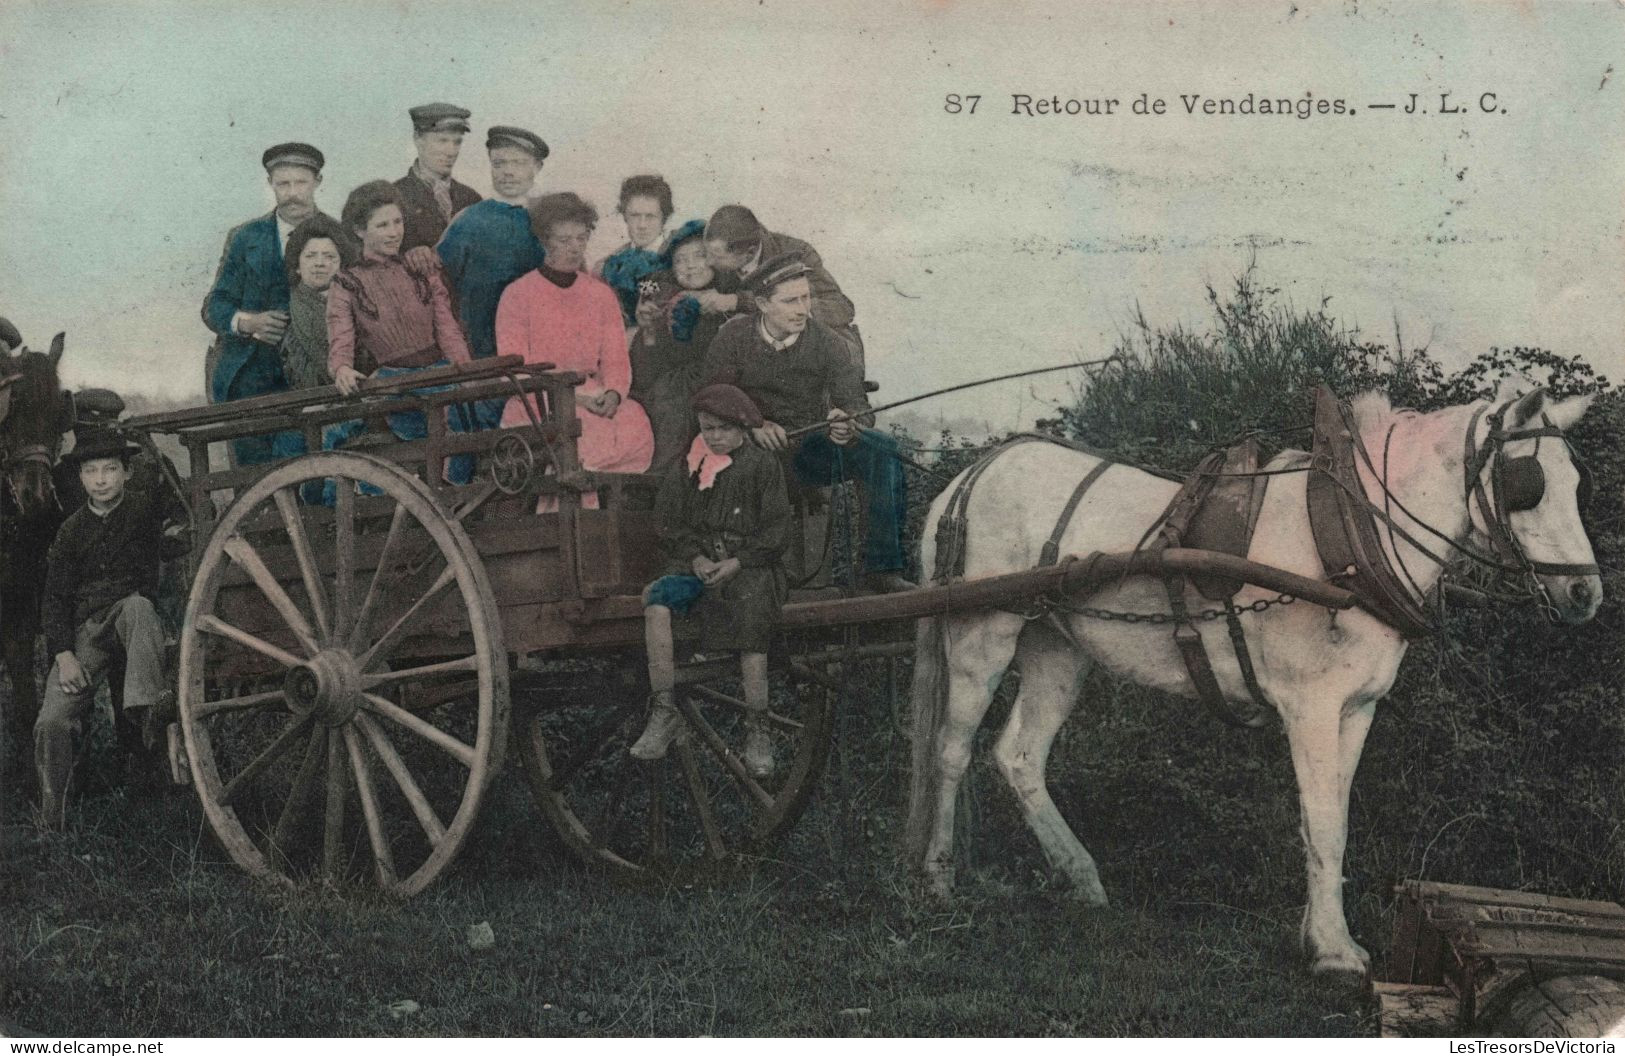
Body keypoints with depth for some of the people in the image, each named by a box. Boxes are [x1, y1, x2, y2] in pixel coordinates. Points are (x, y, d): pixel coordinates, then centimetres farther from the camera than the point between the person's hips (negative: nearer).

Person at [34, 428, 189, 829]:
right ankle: (52, 819, -2)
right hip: (84, 631, 2)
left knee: (138, 605, -40)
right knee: (52, 722, -14)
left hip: (131, 618, -2)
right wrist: (63, 653, -5)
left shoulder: (145, 505, 2)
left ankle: (149, 704, -46)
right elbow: (56, 595, 7)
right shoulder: (72, 531, 7)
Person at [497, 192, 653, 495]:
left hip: (593, 401, 4)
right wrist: (569, 397, -17)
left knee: (634, 422, -28)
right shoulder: (517, 294, 4)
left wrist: (613, 394, -14)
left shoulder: (601, 295, 18)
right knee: (577, 428, -36)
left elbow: (616, 361, 11)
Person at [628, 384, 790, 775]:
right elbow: (671, 522, 12)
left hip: (749, 564, -3)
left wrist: (736, 563, -11)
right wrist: (695, 557, -6)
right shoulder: (689, 467, 14)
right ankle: (663, 710, -26)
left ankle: (757, 731, -25)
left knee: (752, 612, -33)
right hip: (697, 563, 3)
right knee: (657, 602, -28)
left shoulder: (763, 467, 5)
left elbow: (777, 531, 1)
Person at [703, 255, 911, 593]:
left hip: (812, 448, 1)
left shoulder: (826, 343, -3)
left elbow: (858, 405, -8)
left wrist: (847, 424, -34)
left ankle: (883, 567, -24)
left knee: (883, 449, -24)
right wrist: (754, 425, -21)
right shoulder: (734, 336, -4)